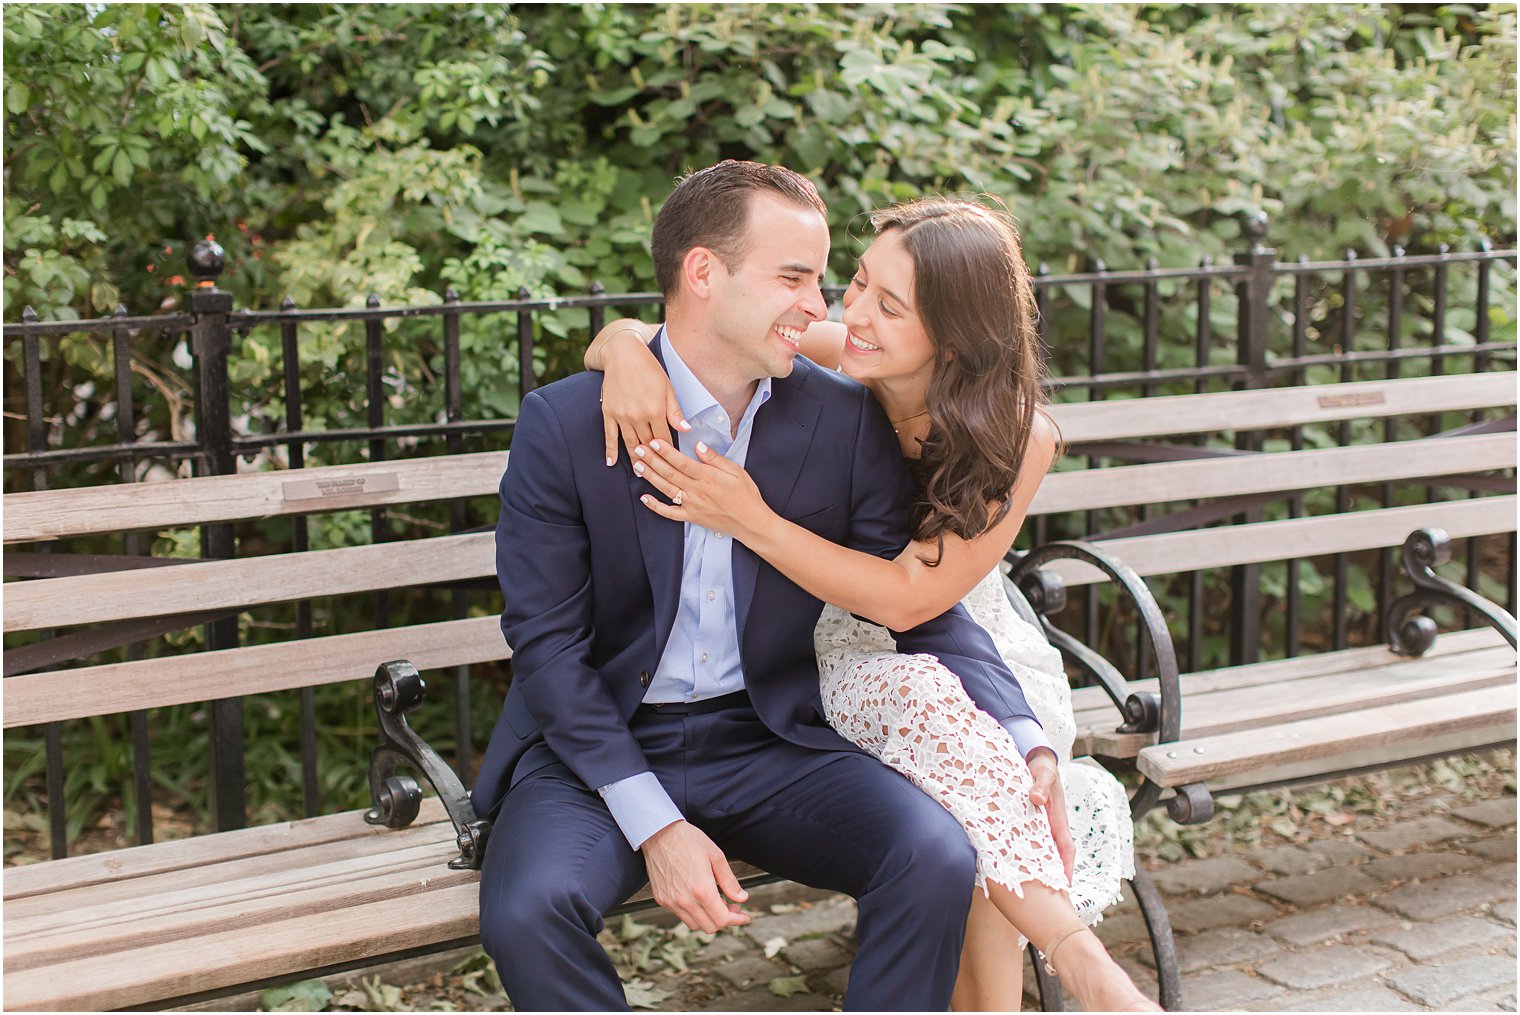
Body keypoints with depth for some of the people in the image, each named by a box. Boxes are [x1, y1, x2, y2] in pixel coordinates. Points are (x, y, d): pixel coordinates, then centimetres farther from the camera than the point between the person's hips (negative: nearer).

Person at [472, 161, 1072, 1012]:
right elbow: (547, 643, -10)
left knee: (938, 860, -23)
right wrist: (653, 824, -20)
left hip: (769, 739, 2)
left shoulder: (848, 422, -2)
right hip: (601, 744, -2)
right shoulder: (564, 424, -9)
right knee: (527, 909, -31)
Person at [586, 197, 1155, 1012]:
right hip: (852, 671, 0)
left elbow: (906, 598, -23)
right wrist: (627, 348, -31)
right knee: (931, 701, -35)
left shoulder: (1017, 439, -16)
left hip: (981, 666, 0)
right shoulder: (824, 369, -14)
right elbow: (625, 335, -6)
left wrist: (751, 521, -32)